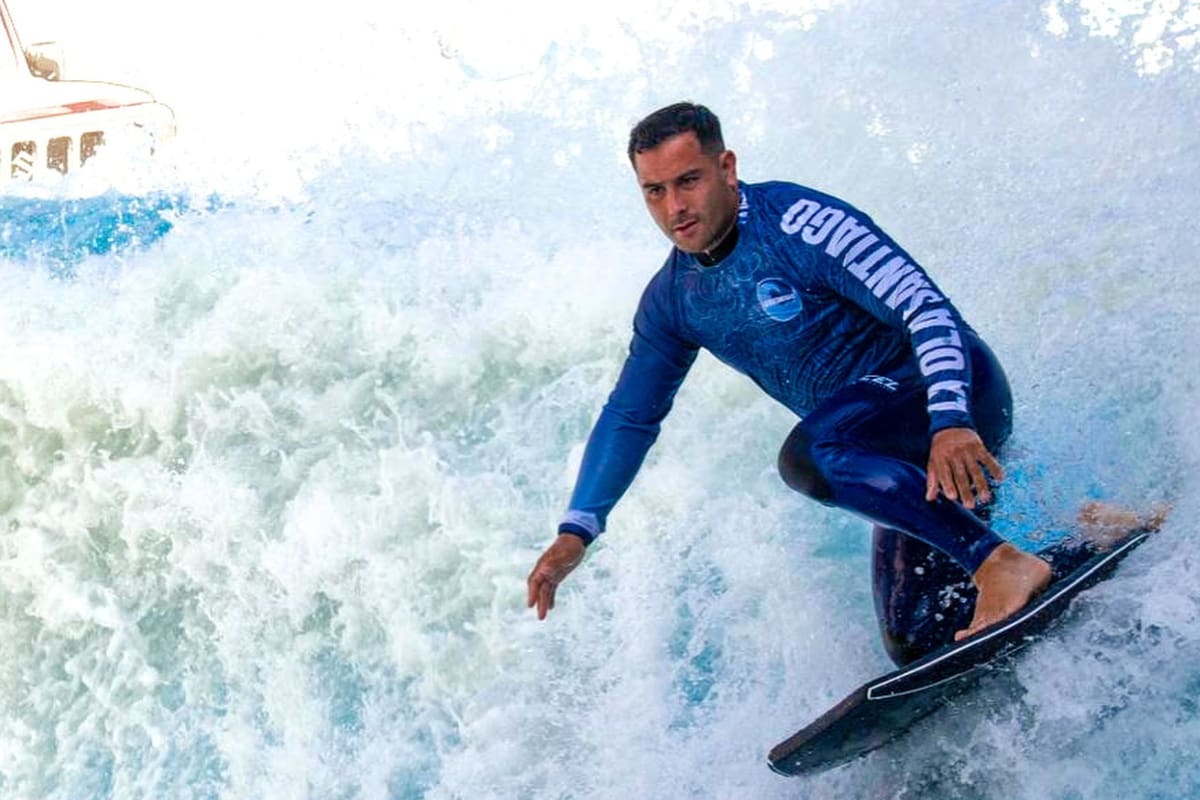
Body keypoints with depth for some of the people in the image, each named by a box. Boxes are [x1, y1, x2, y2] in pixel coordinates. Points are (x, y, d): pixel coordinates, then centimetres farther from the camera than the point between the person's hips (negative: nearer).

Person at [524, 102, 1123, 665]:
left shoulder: (795, 221, -17)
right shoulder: (673, 300, 5)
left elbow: (924, 304, -23)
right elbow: (629, 416, 14)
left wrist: (950, 422, -37)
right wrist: (576, 532, 7)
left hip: (958, 391, -8)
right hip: (903, 458, 8)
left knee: (806, 455, -34)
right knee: (916, 644, -1)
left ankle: (1000, 562, -28)